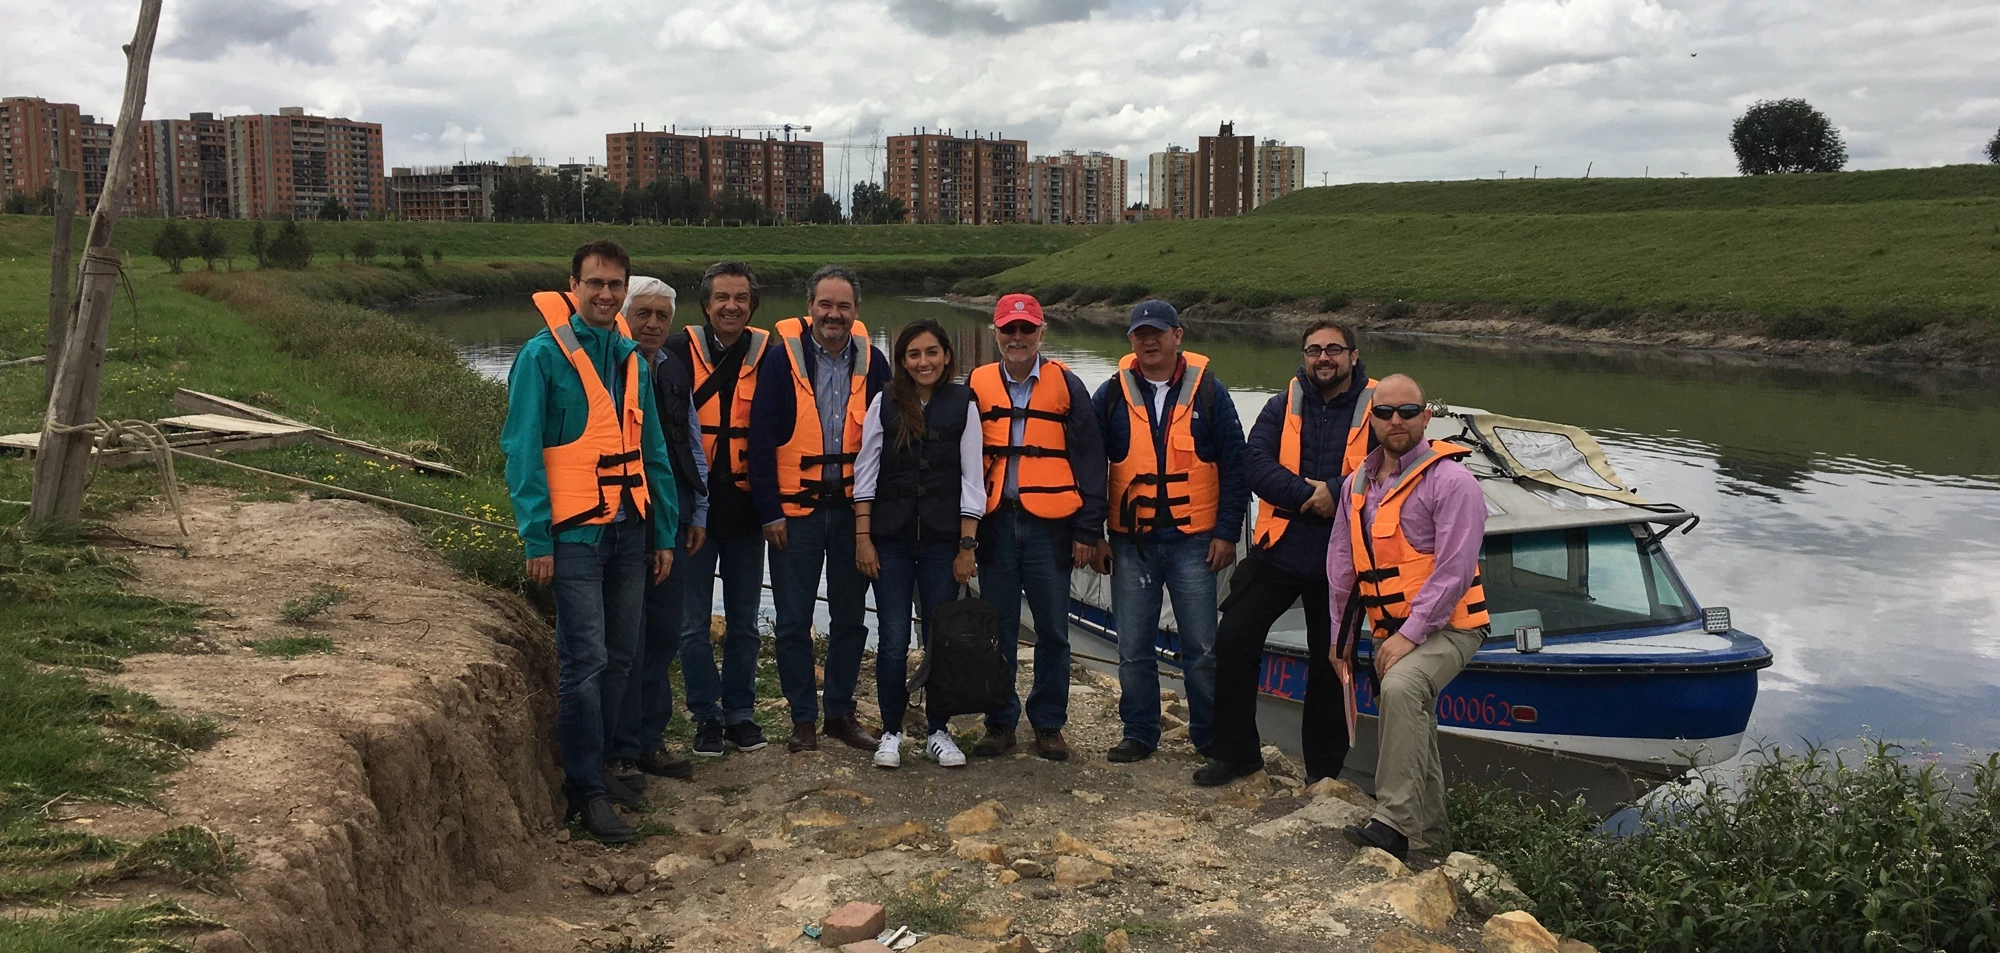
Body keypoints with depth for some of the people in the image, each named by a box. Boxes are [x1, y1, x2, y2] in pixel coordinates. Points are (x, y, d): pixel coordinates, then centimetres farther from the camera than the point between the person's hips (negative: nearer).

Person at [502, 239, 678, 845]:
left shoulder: (631, 357, 12)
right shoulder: (544, 354, -7)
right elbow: (521, 451, -10)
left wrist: (663, 533, 12)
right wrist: (537, 539, -14)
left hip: (628, 530, 6)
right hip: (575, 534, -6)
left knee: (619, 658, 11)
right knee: (585, 662, -7)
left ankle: (597, 766, 25)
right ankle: (586, 791, 2)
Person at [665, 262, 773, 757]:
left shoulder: (769, 354, 1)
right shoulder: (679, 350, -2)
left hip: (745, 507, 1)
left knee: (744, 622, 11)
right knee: (694, 623, 4)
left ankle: (740, 713, 23)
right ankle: (706, 716, 17)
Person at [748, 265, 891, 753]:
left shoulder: (872, 362, 2)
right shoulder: (783, 359, -6)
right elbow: (761, 440, -6)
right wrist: (770, 511, -9)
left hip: (853, 507, 3)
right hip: (795, 509, -2)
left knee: (850, 617, 11)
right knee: (794, 621, 5)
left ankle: (841, 712, 25)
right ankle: (803, 718, 18)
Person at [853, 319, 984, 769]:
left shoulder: (963, 404, 2)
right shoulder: (884, 403, 4)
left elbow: (971, 480, 2)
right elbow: (865, 474, 4)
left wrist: (967, 546, -1)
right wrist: (863, 538, -1)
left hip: (942, 539, 0)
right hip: (890, 538, 0)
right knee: (893, 640, 0)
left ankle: (937, 730, 18)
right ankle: (891, 732, 14)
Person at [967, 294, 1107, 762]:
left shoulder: (1066, 385, 3)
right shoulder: (978, 386, 7)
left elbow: (1090, 459, 2)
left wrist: (1088, 529, -2)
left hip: (1050, 525, -1)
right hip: (995, 524, 1)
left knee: (1053, 631, 5)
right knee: (997, 630, 7)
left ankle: (1049, 724, 17)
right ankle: (1000, 723, 18)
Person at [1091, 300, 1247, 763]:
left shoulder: (1208, 392, 1)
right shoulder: (1112, 395, 5)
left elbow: (1234, 465, 2)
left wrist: (1227, 532, -3)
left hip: (1193, 540, -1)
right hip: (1131, 542, 2)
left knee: (1202, 647, 3)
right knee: (1133, 649, 7)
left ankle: (1211, 736, 16)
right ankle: (1139, 733, 20)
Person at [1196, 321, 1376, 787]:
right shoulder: (1283, 406, 5)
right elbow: (1256, 463, -8)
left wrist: (1336, 491, -24)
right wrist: (1308, 495, -20)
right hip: (1279, 549, 2)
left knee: (1330, 660, 10)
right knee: (1234, 638, -3)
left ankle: (1324, 768, 25)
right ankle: (1235, 751, 13)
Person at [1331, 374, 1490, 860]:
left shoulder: (1450, 481, -13)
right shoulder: (1357, 485, 10)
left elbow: (1454, 571, -19)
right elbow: (1341, 564, 17)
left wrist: (1410, 635, -21)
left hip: (1445, 626, -8)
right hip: (1390, 632, 8)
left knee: (1399, 688, -33)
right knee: (1411, 727, 17)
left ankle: (1394, 822, -31)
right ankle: (1428, 830, 36)